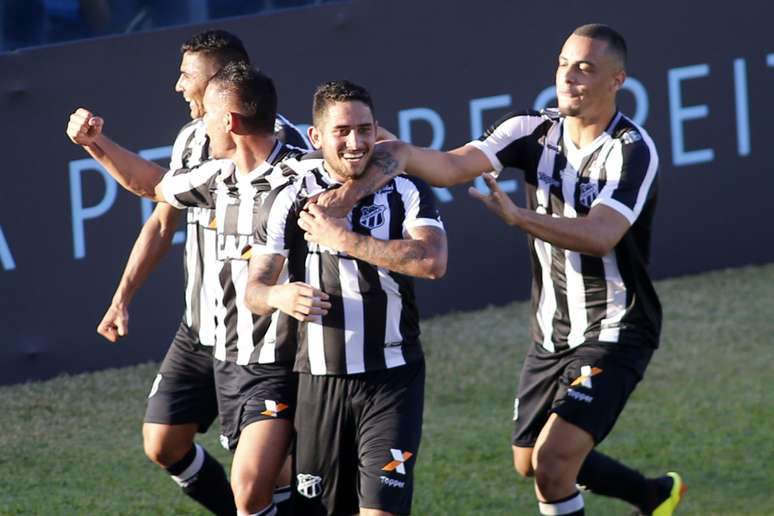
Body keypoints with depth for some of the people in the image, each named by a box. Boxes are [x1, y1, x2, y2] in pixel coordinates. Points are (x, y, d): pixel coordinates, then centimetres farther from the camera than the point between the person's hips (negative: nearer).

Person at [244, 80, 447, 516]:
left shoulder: (407, 192, 0)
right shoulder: (290, 200, 5)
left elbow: (432, 261, -18)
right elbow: (254, 289, 4)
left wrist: (343, 239, -18)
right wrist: (277, 296, -21)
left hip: (392, 380, -2)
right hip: (319, 380, 2)